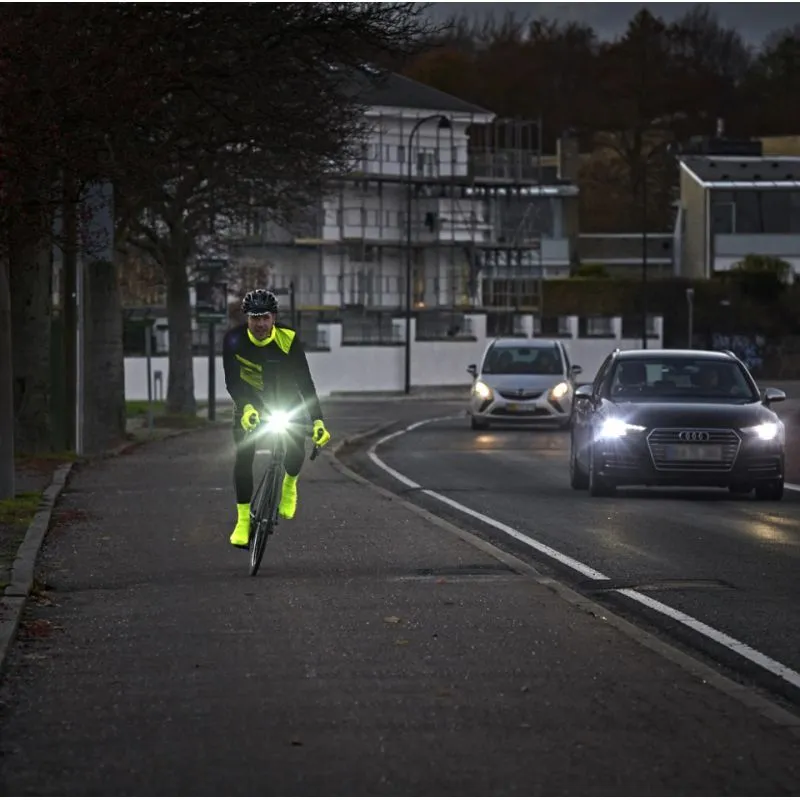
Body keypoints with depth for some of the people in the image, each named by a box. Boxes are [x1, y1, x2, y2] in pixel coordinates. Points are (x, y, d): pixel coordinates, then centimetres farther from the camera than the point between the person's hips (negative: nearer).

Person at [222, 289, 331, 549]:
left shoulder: (288, 340, -28)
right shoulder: (234, 339, -26)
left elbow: (305, 382, -29)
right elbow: (232, 380, -29)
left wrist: (318, 421, -36)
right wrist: (246, 408, -47)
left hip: (286, 400, 0)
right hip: (250, 401, 0)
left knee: (297, 447, -16)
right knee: (244, 455, -16)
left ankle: (289, 485, 19)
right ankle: (244, 520, -8)